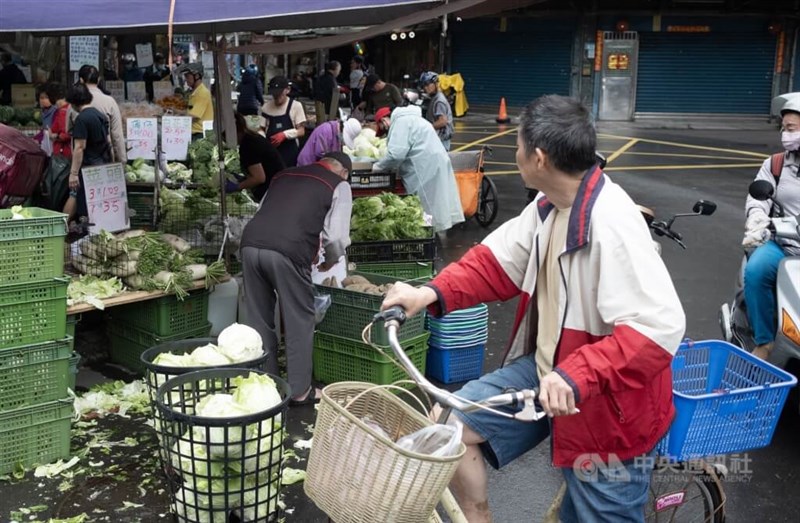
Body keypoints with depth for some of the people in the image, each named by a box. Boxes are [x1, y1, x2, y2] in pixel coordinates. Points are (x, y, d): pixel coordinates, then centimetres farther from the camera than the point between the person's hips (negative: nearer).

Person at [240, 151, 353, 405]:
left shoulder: (284, 175, 29)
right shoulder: (339, 185, 14)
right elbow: (337, 236, 5)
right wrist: (330, 261, 25)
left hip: (250, 244, 5)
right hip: (287, 252, -5)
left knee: (259, 319, 17)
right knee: (299, 321, 11)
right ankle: (300, 390, 19)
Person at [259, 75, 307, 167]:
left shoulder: (296, 106, -4)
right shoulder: (266, 107, 3)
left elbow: (301, 131, -5)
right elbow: (261, 129, 9)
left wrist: (284, 134, -20)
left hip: (289, 152, -2)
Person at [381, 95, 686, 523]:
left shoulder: (612, 225, -30)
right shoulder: (548, 207, 0)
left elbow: (660, 327, -36)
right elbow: (497, 261, 5)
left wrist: (576, 377, -43)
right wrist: (433, 293, -12)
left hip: (605, 404, -8)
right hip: (547, 369, 8)